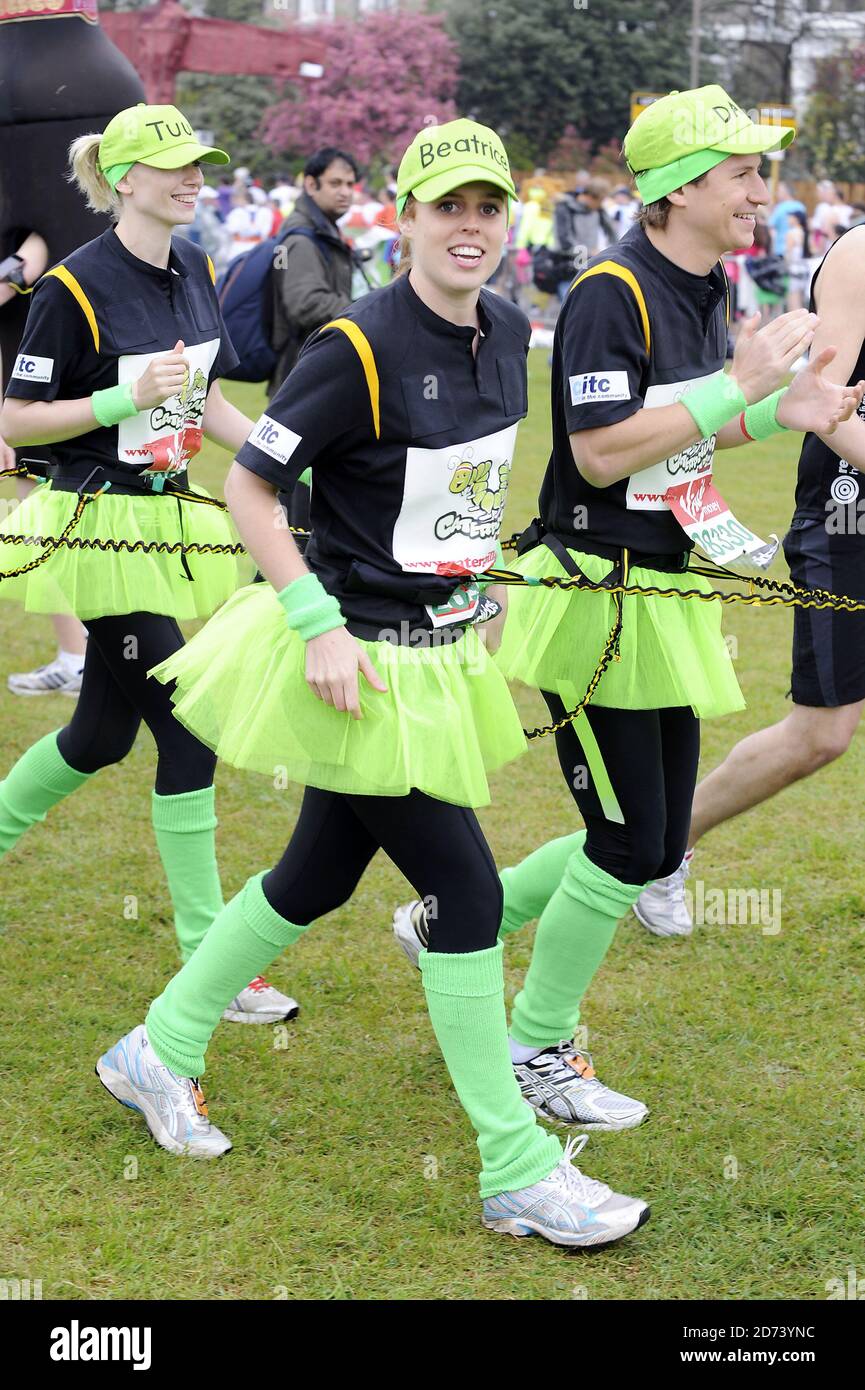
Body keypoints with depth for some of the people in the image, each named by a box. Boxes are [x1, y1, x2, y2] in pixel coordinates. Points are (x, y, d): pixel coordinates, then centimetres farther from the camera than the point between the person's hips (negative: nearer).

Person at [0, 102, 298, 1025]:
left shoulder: (195, 272, 7)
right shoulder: (75, 287, -15)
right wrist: (129, 398, -23)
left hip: (167, 517, 8)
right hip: (102, 525, -8)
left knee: (103, 732, 15)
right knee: (185, 730, -8)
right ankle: (206, 957, 1)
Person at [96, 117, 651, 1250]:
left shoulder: (507, 333, 4)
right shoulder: (359, 348, -19)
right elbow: (247, 484, -15)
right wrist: (318, 623, -21)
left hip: (440, 657, 8)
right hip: (359, 663, -8)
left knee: (318, 878, 17)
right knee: (468, 891, -5)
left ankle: (159, 1051, 36)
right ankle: (518, 1171, 7)